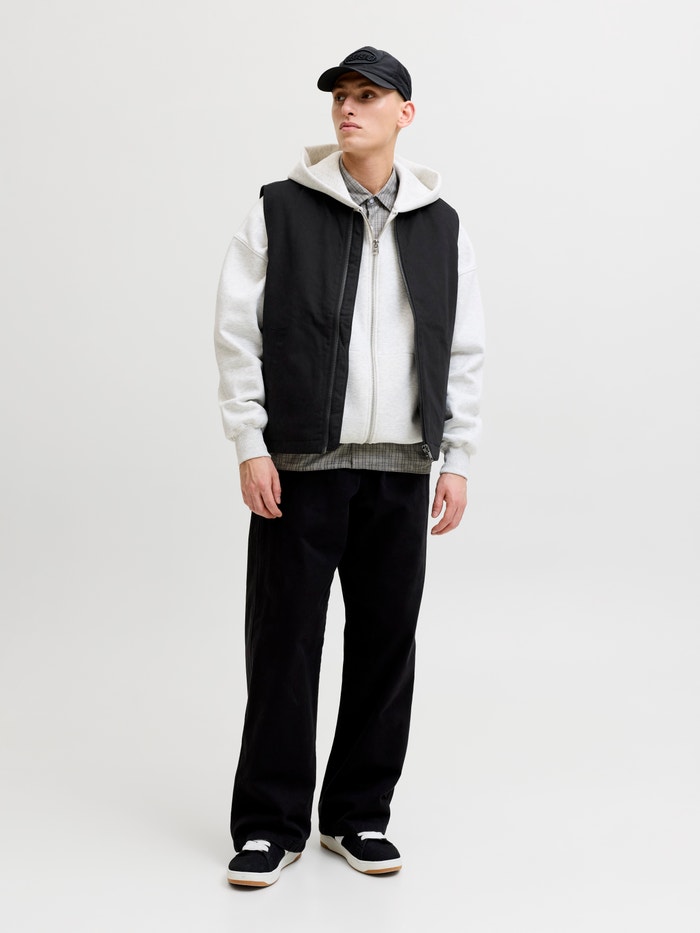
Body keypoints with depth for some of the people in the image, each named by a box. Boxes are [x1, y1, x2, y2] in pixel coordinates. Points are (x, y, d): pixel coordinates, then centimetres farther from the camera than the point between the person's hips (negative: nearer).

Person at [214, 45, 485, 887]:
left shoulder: (440, 226, 10)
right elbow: (238, 334, -1)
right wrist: (250, 446, -8)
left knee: (387, 643, 7)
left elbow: (464, 352, 11)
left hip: (400, 471, 3)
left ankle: (357, 815, 22)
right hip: (300, 467, -2)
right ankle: (270, 824, 13)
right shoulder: (281, 211, 2)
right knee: (283, 644, 1)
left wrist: (457, 460, 4)